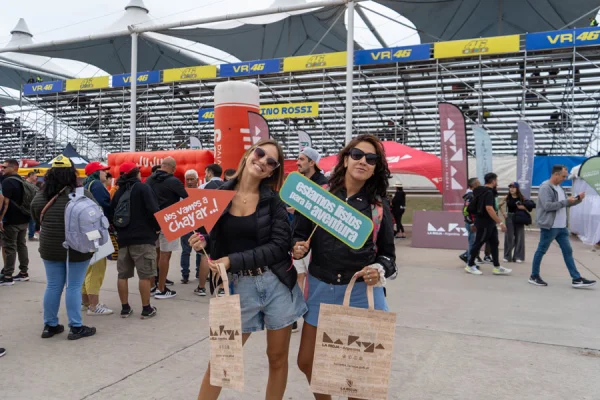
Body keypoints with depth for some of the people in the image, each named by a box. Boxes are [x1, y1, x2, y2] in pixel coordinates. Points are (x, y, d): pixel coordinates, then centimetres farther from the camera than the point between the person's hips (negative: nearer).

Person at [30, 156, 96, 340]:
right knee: (74, 287, 2)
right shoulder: (83, 195, -13)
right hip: (77, 249, -4)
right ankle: (76, 327, 9)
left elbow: (38, 221, 14)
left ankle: (50, 326, 22)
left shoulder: (39, 197, 0)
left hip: (49, 248, 4)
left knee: (53, 286, 13)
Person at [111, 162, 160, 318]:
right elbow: (153, 210, -17)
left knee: (123, 275, 10)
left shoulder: (118, 192, 14)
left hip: (123, 239, 7)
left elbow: (112, 214, 15)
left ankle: (125, 308, 16)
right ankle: (146, 309, 3)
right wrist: (157, 227, -2)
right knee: (145, 275, -1)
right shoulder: (142, 188, -6)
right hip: (143, 238, -6)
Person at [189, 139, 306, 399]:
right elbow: (214, 239, 8)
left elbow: (280, 245, -12)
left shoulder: (273, 200, -3)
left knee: (278, 358, 12)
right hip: (240, 287, 0)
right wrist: (202, 243, -15)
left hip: (278, 285, 0)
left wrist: (233, 261, -17)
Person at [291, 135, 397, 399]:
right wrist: (297, 248, -17)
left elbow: (387, 253, 6)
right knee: (306, 362, 12)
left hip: (362, 291, 0)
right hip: (321, 288, 1)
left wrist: (379, 271, -14)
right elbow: (298, 235, 4)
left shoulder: (379, 206, 1)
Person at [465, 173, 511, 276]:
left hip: (489, 223, 10)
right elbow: (489, 209, -29)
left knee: (494, 243, 9)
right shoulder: (488, 192, -18)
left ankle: (497, 267, 12)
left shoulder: (482, 191, 12)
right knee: (478, 243, 0)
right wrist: (500, 223, -28)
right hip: (484, 223, -10)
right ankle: (470, 266, 10)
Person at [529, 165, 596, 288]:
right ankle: (534, 276, 14)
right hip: (549, 227, -9)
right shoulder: (545, 188, -16)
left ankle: (577, 279, 14)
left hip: (561, 227, 9)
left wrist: (578, 199, 3)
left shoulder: (559, 188, 14)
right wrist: (566, 201, -20)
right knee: (541, 251, 2)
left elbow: (565, 204, 19)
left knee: (568, 251, 9)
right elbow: (547, 206, -25)